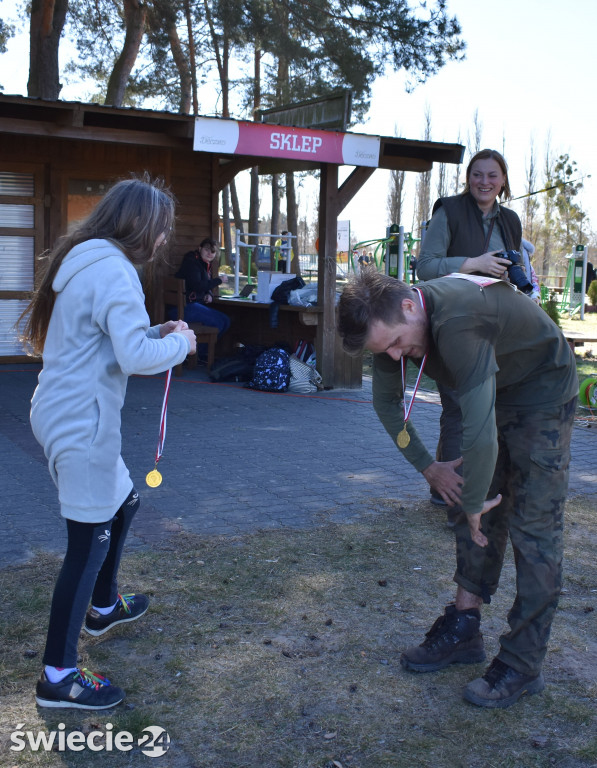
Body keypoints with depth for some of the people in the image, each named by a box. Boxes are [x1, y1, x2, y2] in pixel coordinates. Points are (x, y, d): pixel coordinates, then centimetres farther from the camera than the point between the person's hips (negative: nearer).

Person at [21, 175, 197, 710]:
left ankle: (104, 607, 45)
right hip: (82, 423, -11)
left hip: (66, 414, 11)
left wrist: (158, 331, 9)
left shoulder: (86, 261, 13)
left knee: (123, 501, 26)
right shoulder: (113, 270, -18)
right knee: (90, 541, -3)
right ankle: (58, 676, 8)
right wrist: (180, 344, -8)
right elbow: (136, 356, -27)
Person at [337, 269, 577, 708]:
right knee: (480, 519, 8)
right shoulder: (390, 322, -13)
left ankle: (524, 664, 1)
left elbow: (480, 434, -39)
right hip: (493, 396, 8)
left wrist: (474, 503, -23)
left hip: (544, 396, -7)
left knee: (533, 529, -7)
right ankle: (464, 629, 18)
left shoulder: (457, 321, -40)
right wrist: (428, 467, 1)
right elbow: (387, 401, 5)